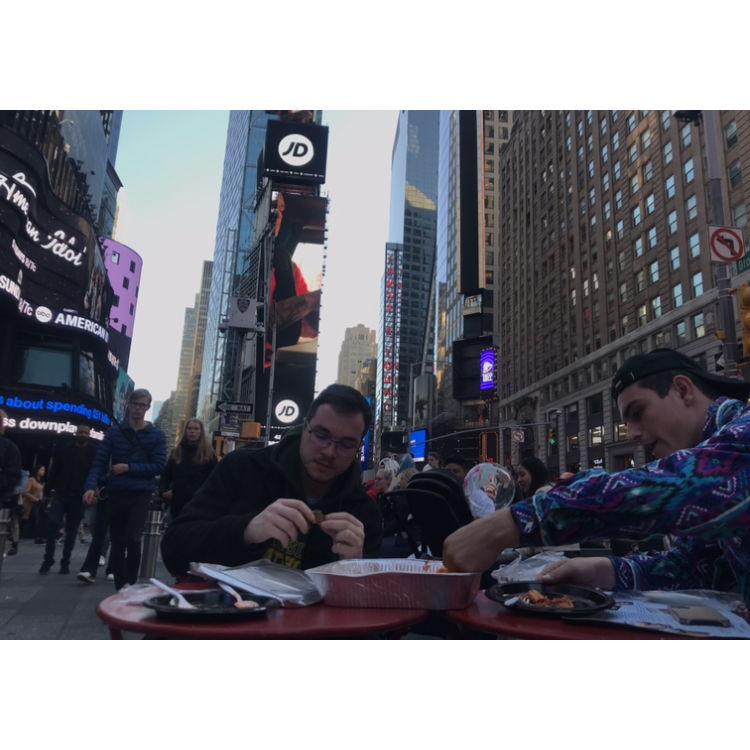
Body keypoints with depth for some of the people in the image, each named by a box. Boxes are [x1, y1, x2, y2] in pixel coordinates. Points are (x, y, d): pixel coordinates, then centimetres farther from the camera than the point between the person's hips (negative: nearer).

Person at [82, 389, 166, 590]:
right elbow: (99, 462, -1)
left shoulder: (156, 435, 3)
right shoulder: (114, 432, 5)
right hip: (116, 493, 2)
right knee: (117, 543, 8)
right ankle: (120, 588, 20)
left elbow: (159, 466, -5)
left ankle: (131, 584, -1)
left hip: (141, 494, -2)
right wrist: (90, 486, -16)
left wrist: (129, 468, -13)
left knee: (133, 539, -17)